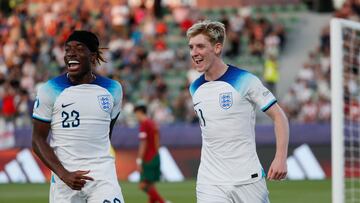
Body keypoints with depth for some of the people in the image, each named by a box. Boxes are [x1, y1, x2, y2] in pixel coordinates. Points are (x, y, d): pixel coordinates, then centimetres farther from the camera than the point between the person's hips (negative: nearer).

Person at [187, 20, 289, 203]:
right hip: (210, 183, 3)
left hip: (249, 180, -3)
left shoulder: (245, 81, -7)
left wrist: (280, 158, -15)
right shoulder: (195, 88, 8)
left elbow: (279, 116, -5)